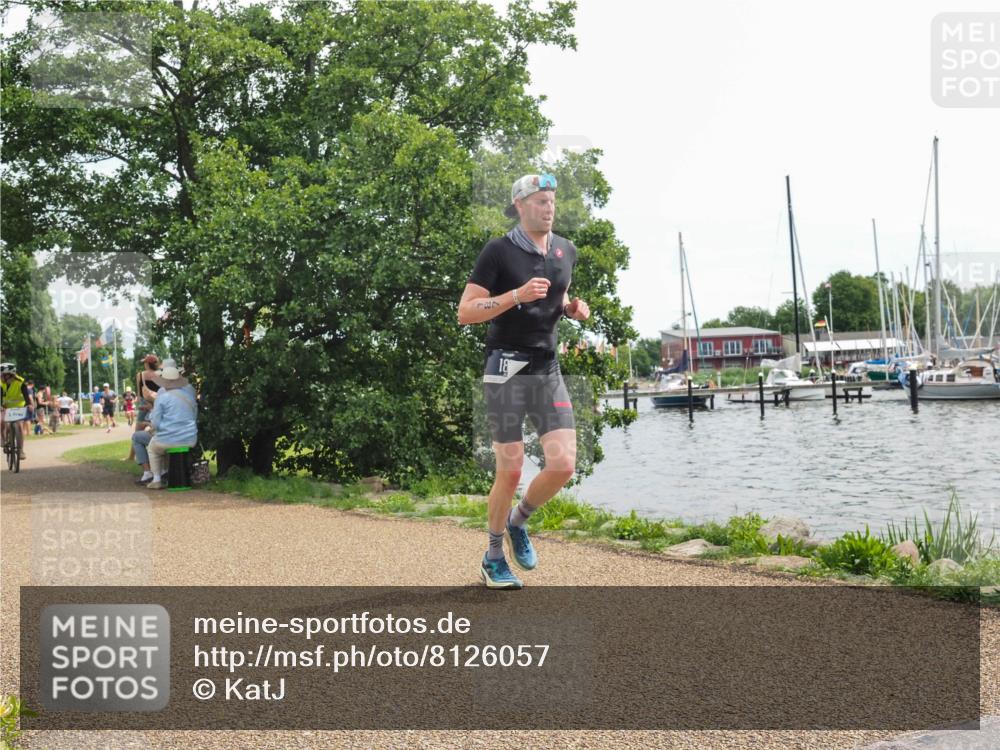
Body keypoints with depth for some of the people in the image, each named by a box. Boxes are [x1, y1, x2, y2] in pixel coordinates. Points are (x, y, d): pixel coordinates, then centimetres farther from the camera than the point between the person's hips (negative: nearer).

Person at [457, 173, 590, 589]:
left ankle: (518, 522, 24)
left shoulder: (565, 250, 11)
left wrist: (572, 307, 5)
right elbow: (465, 313, -11)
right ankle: (494, 558, 17)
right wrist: (518, 295, -22)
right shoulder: (499, 251, -8)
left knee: (563, 464, -5)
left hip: (548, 369, 5)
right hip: (506, 370, -5)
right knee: (511, 470, -2)